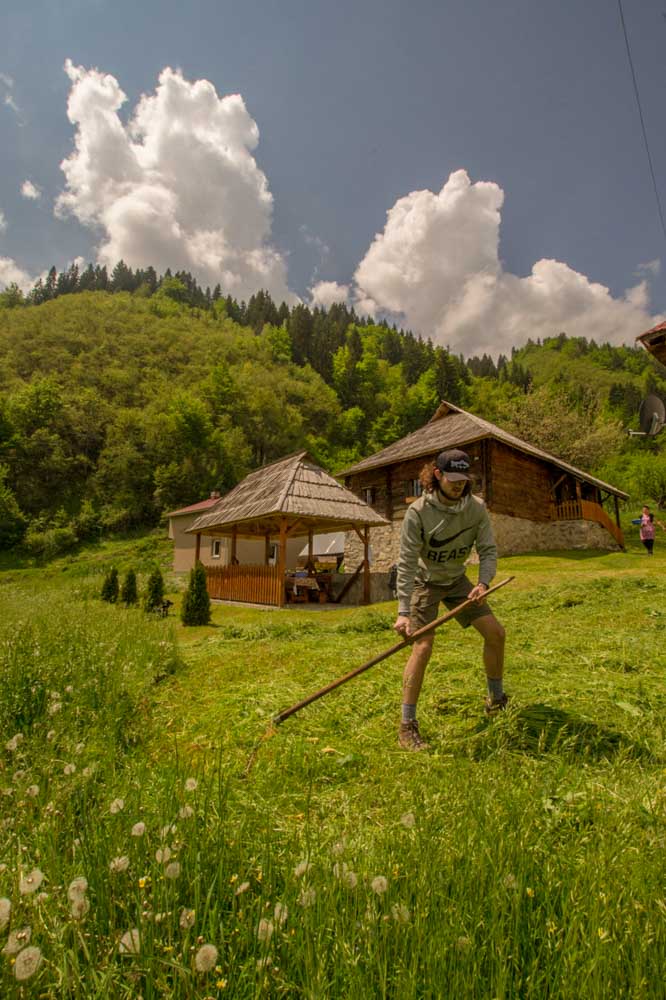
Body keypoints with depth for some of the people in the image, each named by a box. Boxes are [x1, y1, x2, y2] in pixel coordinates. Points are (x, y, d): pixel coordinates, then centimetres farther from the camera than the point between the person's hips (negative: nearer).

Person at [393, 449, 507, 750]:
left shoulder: (476, 507, -14)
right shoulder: (418, 512, -27)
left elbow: (488, 550, -11)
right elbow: (407, 563, -28)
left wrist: (483, 582, -31)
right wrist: (403, 611, -33)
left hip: (457, 580, 5)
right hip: (425, 581, -5)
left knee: (495, 633, 4)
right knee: (422, 648, -17)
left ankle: (496, 700, 29)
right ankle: (407, 727, -3)